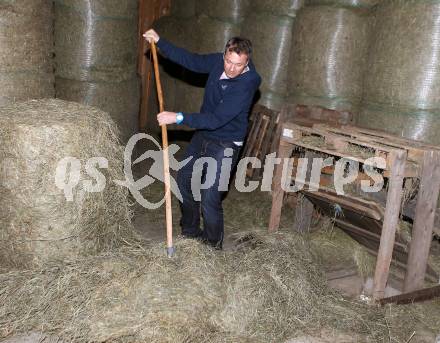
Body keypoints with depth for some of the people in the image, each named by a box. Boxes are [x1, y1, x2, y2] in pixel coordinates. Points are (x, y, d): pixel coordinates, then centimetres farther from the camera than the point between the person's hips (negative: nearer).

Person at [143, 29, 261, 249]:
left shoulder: (247, 84, -28)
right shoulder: (218, 62, -9)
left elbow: (216, 119, -32)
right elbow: (190, 60, 9)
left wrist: (178, 118, -33)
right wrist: (159, 42, 5)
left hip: (225, 145, -8)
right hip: (203, 134, 8)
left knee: (209, 200, -11)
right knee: (185, 181, 19)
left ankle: (213, 246, 12)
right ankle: (190, 232, 38)